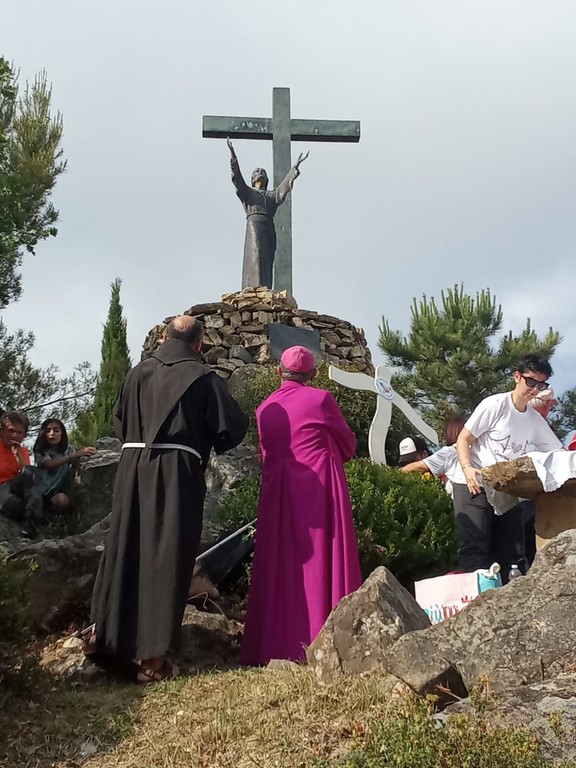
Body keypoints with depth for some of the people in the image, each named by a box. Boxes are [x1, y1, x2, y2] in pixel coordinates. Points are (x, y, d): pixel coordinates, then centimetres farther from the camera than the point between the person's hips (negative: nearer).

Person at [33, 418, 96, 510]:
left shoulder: (67, 449, 6)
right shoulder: (40, 451, -9)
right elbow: (50, 465, -29)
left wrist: (85, 453, -30)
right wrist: (74, 455, -40)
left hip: (61, 487, 5)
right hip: (45, 489, -5)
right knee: (62, 500, -31)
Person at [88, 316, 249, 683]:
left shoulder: (138, 373, 9)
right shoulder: (204, 378, -4)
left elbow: (119, 422, 19)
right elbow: (235, 426, -3)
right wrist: (203, 436, 17)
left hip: (132, 470, 4)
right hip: (178, 473, -4)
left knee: (124, 552, 15)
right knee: (166, 558, 0)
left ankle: (105, 634, 22)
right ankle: (153, 656, 3)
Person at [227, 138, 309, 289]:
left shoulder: (272, 194, 30)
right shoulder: (247, 192, 22)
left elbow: (285, 186, 18)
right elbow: (237, 177, 8)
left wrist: (296, 166, 12)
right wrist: (232, 154, -3)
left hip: (269, 228, 4)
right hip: (254, 225, -4)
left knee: (266, 262, -7)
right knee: (255, 258, -21)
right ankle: (255, 290, -33)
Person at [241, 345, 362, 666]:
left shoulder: (265, 408, 9)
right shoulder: (321, 399, -4)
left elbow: (266, 454, 14)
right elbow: (349, 444, 7)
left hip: (278, 494, 4)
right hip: (320, 490, -4)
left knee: (279, 565, 8)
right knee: (321, 562, -1)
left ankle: (276, 645, 10)